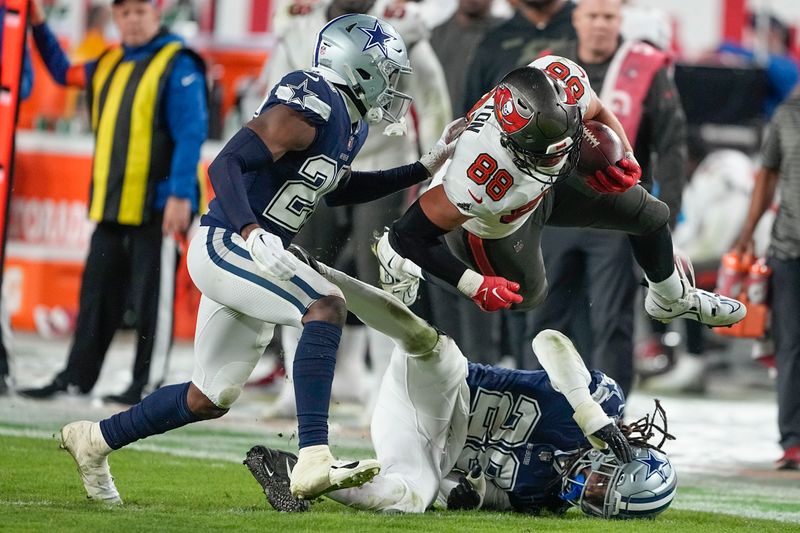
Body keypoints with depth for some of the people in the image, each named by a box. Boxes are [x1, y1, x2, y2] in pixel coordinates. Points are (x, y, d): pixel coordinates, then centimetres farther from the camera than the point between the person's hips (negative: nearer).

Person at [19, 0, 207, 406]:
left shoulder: (178, 66, -8)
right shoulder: (108, 65, 16)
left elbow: (191, 133, -13)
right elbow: (64, 73, 35)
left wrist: (180, 195, -18)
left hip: (157, 205, -7)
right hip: (111, 202, 7)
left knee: (152, 295, -2)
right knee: (97, 291, 10)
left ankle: (149, 383, 3)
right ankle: (77, 377, 16)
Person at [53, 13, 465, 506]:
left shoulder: (350, 119, 9)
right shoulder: (312, 104, -19)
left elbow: (335, 190, 27)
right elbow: (227, 165, -25)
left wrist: (425, 168, 22)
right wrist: (252, 232, -40)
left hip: (251, 256, 10)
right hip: (225, 244, -10)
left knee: (210, 399, 16)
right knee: (326, 305, -29)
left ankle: (94, 440, 35)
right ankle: (314, 461, -37)